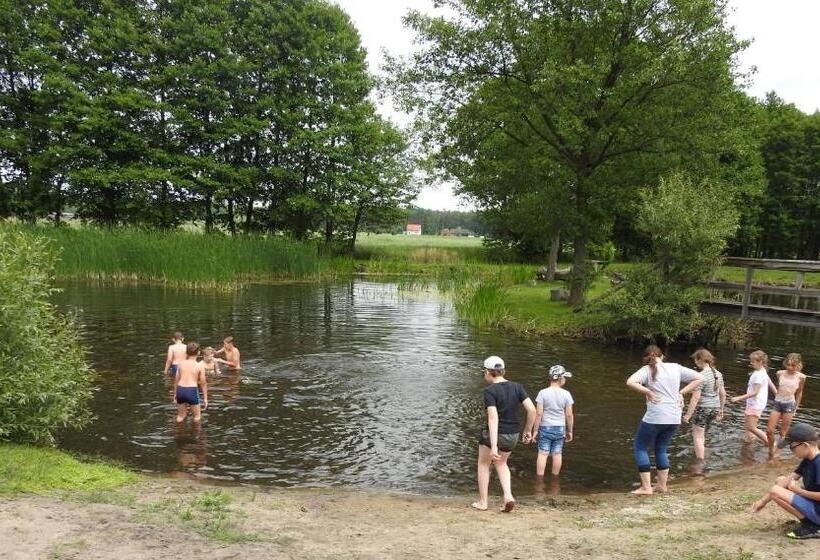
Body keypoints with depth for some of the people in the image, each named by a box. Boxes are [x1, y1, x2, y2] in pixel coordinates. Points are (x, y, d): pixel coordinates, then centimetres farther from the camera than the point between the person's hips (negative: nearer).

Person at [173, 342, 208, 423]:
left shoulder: (181, 363, 7)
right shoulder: (200, 365, -1)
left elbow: (176, 380, 11)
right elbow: (203, 383, 0)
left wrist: (175, 394, 23)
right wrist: (205, 398, 7)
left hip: (180, 390, 4)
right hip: (192, 390, -4)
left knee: (180, 416, 20)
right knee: (197, 416, 13)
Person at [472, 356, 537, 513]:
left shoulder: (489, 391, -17)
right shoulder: (516, 387, -1)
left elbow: (493, 418, -26)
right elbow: (532, 409, -6)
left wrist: (493, 446, -29)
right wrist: (528, 430, 8)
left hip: (492, 434, -5)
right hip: (512, 435, 5)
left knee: (483, 464, 20)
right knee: (501, 463, 28)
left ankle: (482, 502, 25)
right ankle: (508, 496, 10)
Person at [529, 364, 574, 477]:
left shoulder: (543, 393, -10)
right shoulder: (566, 394, -7)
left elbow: (538, 414, -11)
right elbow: (569, 415, -3)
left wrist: (535, 430, -3)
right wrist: (569, 431, 9)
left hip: (545, 427, -1)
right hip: (560, 428, 1)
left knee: (543, 453, 3)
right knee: (557, 454, 11)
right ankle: (555, 477, 21)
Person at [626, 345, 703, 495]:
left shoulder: (647, 370, -7)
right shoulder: (676, 368, 7)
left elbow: (630, 382, -24)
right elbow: (699, 378, 12)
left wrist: (648, 392, -13)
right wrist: (681, 393, 7)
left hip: (655, 418, -5)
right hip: (674, 419, 5)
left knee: (641, 448, 11)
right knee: (661, 449, 23)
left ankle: (646, 487, 7)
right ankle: (662, 485, 24)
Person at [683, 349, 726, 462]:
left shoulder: (701, 376, -19)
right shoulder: (718, 374, 5)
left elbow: (695, 397, -20)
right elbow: (723, 394, 12)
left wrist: (688, 415, -15)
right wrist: (721, 410, 22)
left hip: (702, 409, -8)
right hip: (714, 409, 8)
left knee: (698, 437, 4)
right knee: (701, 434, 25)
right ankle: (701, 456, 34)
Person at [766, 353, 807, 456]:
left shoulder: (801, 377, -6)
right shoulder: (780, 373, 0)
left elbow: (799, 393, 6)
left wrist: (796, 408, 9)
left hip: (789, 404, -3)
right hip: (777, 403, 3)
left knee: (783, 432, 4)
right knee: (769, 430, 0)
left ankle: (777, 452, 16)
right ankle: (771, 450, 18)